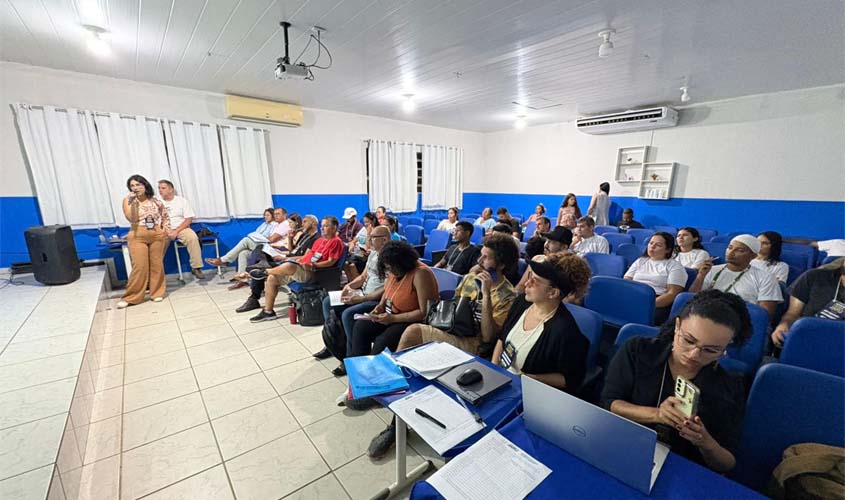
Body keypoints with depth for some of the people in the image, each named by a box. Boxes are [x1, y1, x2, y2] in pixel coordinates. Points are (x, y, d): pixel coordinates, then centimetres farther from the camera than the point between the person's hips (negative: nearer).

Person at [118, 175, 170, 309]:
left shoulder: (156, 201, 7)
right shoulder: (128, 201, 1)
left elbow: (166, 217, 17)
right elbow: (131, 218, -13)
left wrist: (166, 229, 3)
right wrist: (132, 202, -16)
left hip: (157, 235, 2)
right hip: (137, 236, -2)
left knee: (156, 265, 5)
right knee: (139, 266, -6)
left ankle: (157, 293, 16)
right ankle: (131, 297, 5)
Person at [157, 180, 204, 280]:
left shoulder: (181, 200, 5)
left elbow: (189, 219, -3)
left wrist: (176, 231, -14)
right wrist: (166, 231, -14)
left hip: (181, 228, -2)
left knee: (192, 237, -33)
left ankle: (196, 268, -28)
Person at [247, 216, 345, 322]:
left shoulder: (336, 241, -4)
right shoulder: (320, 240, 24)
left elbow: (331, 262, -12)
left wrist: (313, 265, -19)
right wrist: (300, 260, 8)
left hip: (311, 272, -10)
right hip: (300, 267, 10)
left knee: (289, 266, -35)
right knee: (272, 278, 2)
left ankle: (265, 272, -3)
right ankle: (268, 312, 9)